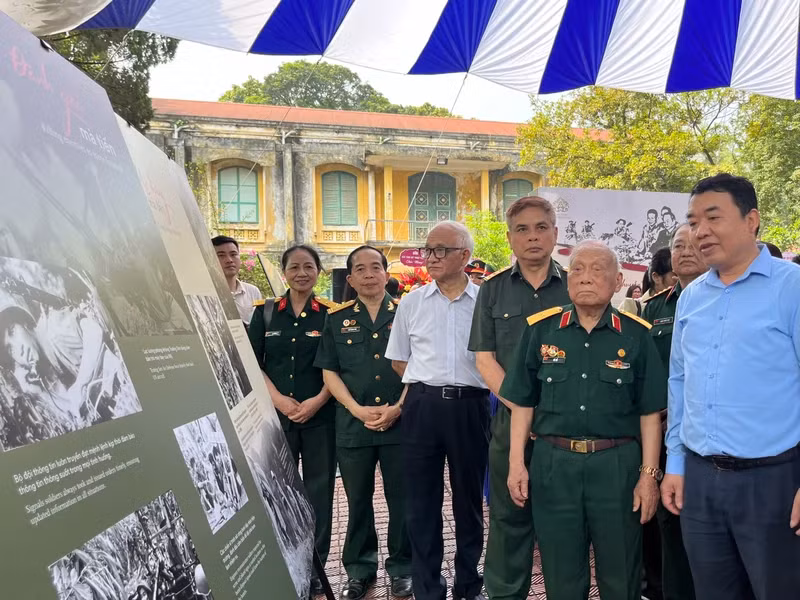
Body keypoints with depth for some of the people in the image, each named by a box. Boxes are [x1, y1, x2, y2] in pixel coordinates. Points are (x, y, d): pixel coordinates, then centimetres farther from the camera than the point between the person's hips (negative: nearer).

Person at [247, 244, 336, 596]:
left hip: (320, 416, -1)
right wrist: (279, 399, -9)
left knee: (318, 492, 5)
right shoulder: (265, 312, 5)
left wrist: (317, 402, -12)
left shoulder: (330, 314, 2)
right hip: (275, 415, 1)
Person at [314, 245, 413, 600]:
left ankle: (401, 568, 25)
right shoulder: (337, 320, 7)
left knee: (401, 498, 7)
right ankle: (359, 569, 28)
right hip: (353, 424, 1)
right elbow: (329, 372, 4)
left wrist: (398, 407, -11)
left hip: (401, 422, -1)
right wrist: (358, 410, -9)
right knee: (358, 500, 12)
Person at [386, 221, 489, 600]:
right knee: (422, 501, 7)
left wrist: (465, 387, 0)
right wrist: (427, 386, 3)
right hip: (422, 405, 1)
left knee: (469, 499, 12)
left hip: (469, 405, -1)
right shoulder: (412, 302, 6)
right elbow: (398, 359, 13)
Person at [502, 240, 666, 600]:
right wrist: (516, 463, 0)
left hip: (617, 465, 0)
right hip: (554, 464, 1)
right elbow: (523, 403, 4)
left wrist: (649, 474, -3)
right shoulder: (541, 330, 2)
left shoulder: (636, 335, 0)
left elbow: (649, 412, 2)